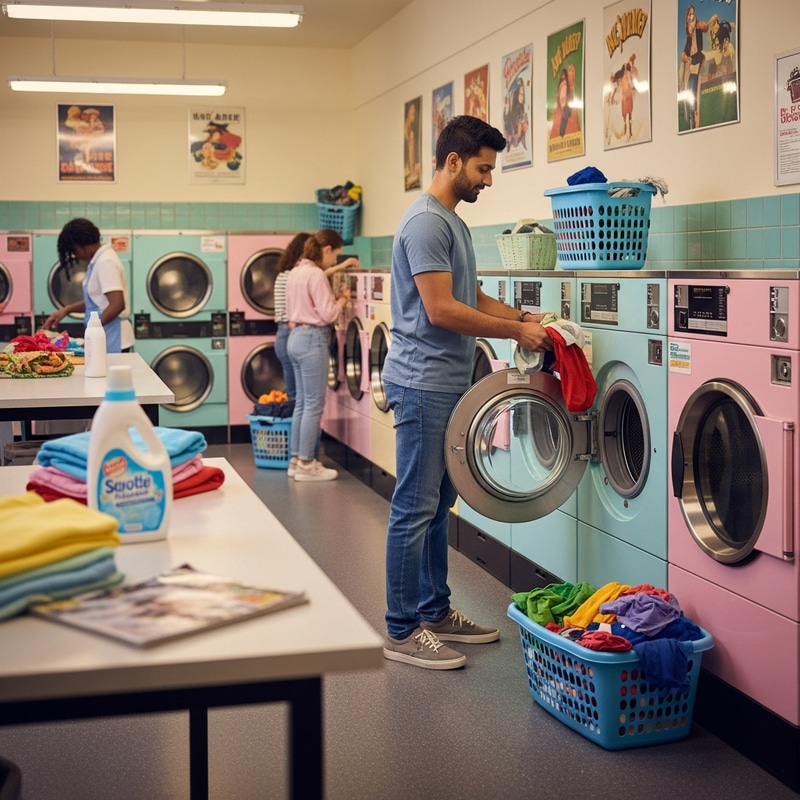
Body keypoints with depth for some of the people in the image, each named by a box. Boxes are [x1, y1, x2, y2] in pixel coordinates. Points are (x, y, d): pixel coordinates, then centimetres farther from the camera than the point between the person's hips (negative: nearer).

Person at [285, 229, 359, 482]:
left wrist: (339, 267, 33)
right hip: (312, 339, -10)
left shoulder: (298, 271, 12)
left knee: (302, 402, 14)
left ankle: (296, 460, 18)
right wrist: (343, 299, -1)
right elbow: (328, 314, -19)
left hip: (296, 337, 10)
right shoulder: (315, 274, -17)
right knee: (313, 405, -4)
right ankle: (306, 465, -1)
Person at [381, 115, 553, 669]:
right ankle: (402, 631, 2)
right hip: (422, 383, -11)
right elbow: (441, 310, -22)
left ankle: (436, 611, 25)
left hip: (448, 384, 11)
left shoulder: (454, 223, 17)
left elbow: (471, 297, 22)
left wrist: (523, 317, 8)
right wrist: (516, 332, -15)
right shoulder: (426, 222, -15)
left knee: (438, 503, 15)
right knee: (415, 508, -5)